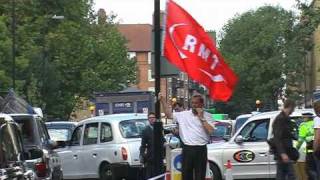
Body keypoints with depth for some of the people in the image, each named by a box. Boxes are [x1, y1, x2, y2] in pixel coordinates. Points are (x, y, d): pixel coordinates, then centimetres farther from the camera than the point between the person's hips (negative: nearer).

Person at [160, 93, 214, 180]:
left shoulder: (207, 116, 2)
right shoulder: (184, 114, 7)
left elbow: (210, 131, -10)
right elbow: (169, 114, 9)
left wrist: (201, 118, -10)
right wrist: (162, 100, 1)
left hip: (201, 149, -2)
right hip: (187, 149, 2)